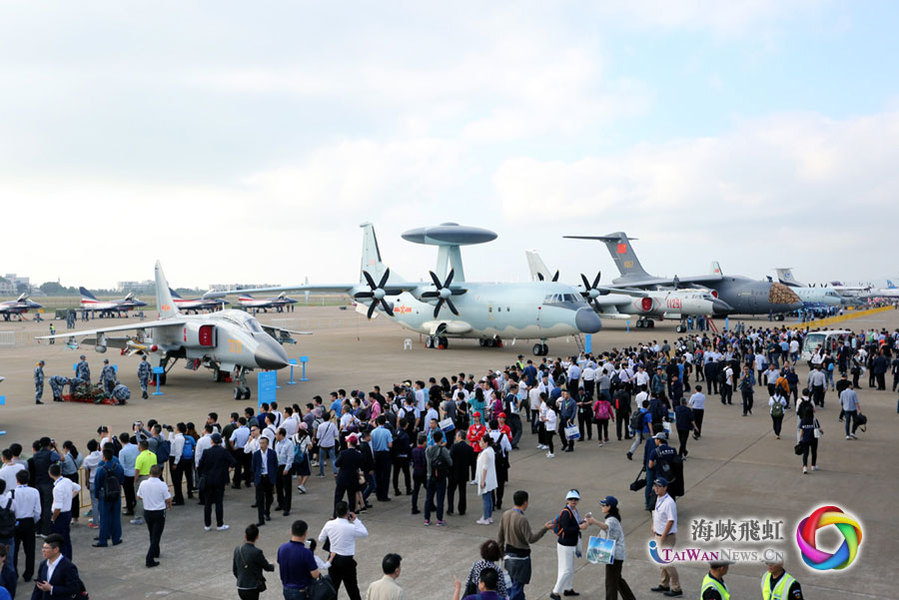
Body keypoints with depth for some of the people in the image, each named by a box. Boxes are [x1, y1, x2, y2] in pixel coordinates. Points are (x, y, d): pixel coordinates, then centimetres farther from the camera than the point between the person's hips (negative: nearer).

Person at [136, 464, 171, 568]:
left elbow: (139, 497, 6)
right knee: (156, 536, 1)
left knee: (152, 535, 24)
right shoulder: (162, 485, -18)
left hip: (147, 512, 4)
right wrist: (169, 506, 10)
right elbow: (168, 500, -12)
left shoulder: (143, 483, -9)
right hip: (159, 512, -4)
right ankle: (150, 560, -6)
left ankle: (155, 552, 41)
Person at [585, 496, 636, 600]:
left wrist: (595, 522, -64)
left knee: (611, 581, -5)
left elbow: (606, 527, -46)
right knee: (617, 579, 23)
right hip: (615, 554, 11)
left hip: (614, 555, -11)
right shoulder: (613, 518, 11)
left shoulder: (612, 520, -21)